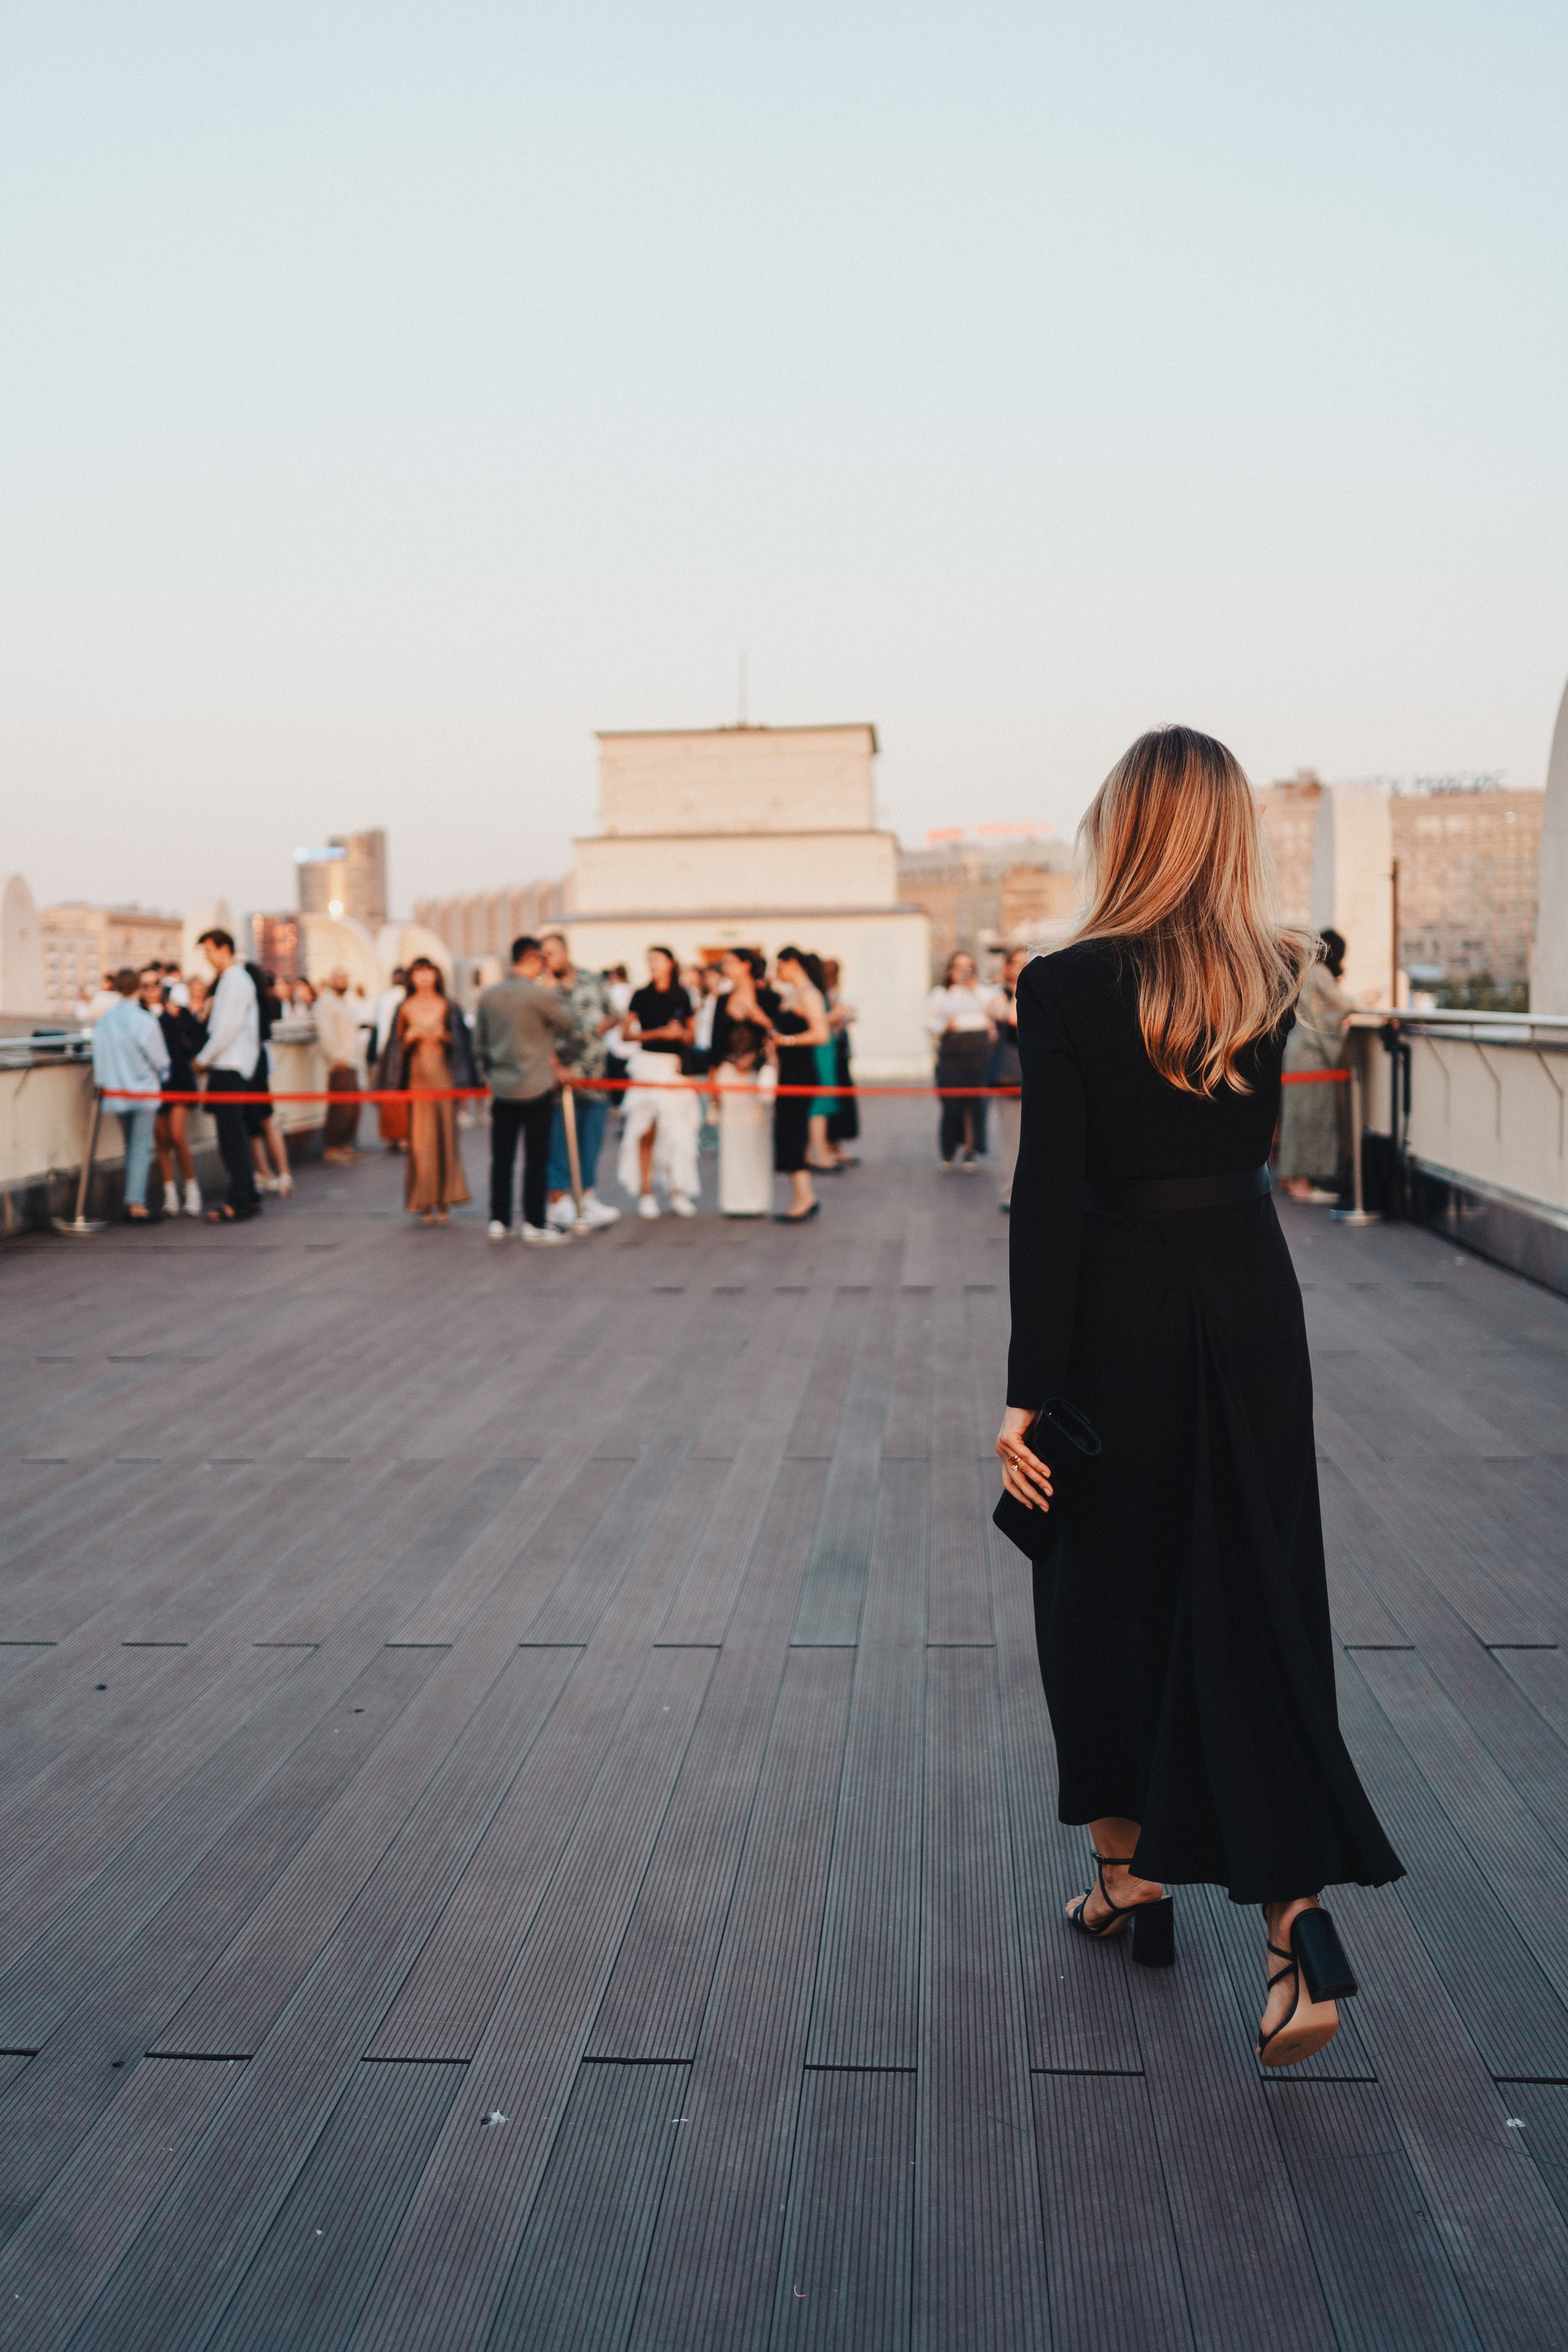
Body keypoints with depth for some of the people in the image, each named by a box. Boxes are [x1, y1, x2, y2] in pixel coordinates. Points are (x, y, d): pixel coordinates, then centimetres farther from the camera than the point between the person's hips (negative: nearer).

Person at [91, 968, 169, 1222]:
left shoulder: (103, 1021, 0)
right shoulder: (145, 1021, -14)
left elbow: (98, 1057, 7)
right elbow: (160, 1060, -6)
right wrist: (162, 1076, 14)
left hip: (116, 1093, 5)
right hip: (143, 1091, -5)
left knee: (131, 1146, 17)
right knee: (141, 1148, -2)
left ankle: (132, 1200, 18)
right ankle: (136, 1204, -5)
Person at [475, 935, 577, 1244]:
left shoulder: (489, 995, 5)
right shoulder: (540, 993, -13)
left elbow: (479, 1042, 12)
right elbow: (568, 1024, -1)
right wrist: (553, 992, 8)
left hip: (501, 1088, 5)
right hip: (536, 1088, -5)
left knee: (501, 1158, 9)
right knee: (536, 1158, 1)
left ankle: (499, 1221, 12)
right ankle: (534, 1223, 4)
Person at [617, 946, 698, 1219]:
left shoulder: (682, 997, 10)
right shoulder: (642, 996, 4)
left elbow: (690, 1035, 17)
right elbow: (626, 1033, 0)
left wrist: (682, 1034, -6)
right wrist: (661, 1033, -9)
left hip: (676, 1066, 2)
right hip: (648, 1064, -2)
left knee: (679, 1132, -1)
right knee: (646, 1130, -4)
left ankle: (678, 1192, 6)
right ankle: (645, 1192, 1)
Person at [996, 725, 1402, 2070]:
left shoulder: (1068, 987, -13)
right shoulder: (1271, 981, 0)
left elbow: (1051, 1200, -16)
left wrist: (1030, 1394, -13)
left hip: (1120, 1319, -4)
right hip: (1252, 1303, 4)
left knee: (1107, 1601, 14)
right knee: (1255, 1608, 9)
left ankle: (1131, 1868, 29)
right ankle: (1297, 1918, 1)